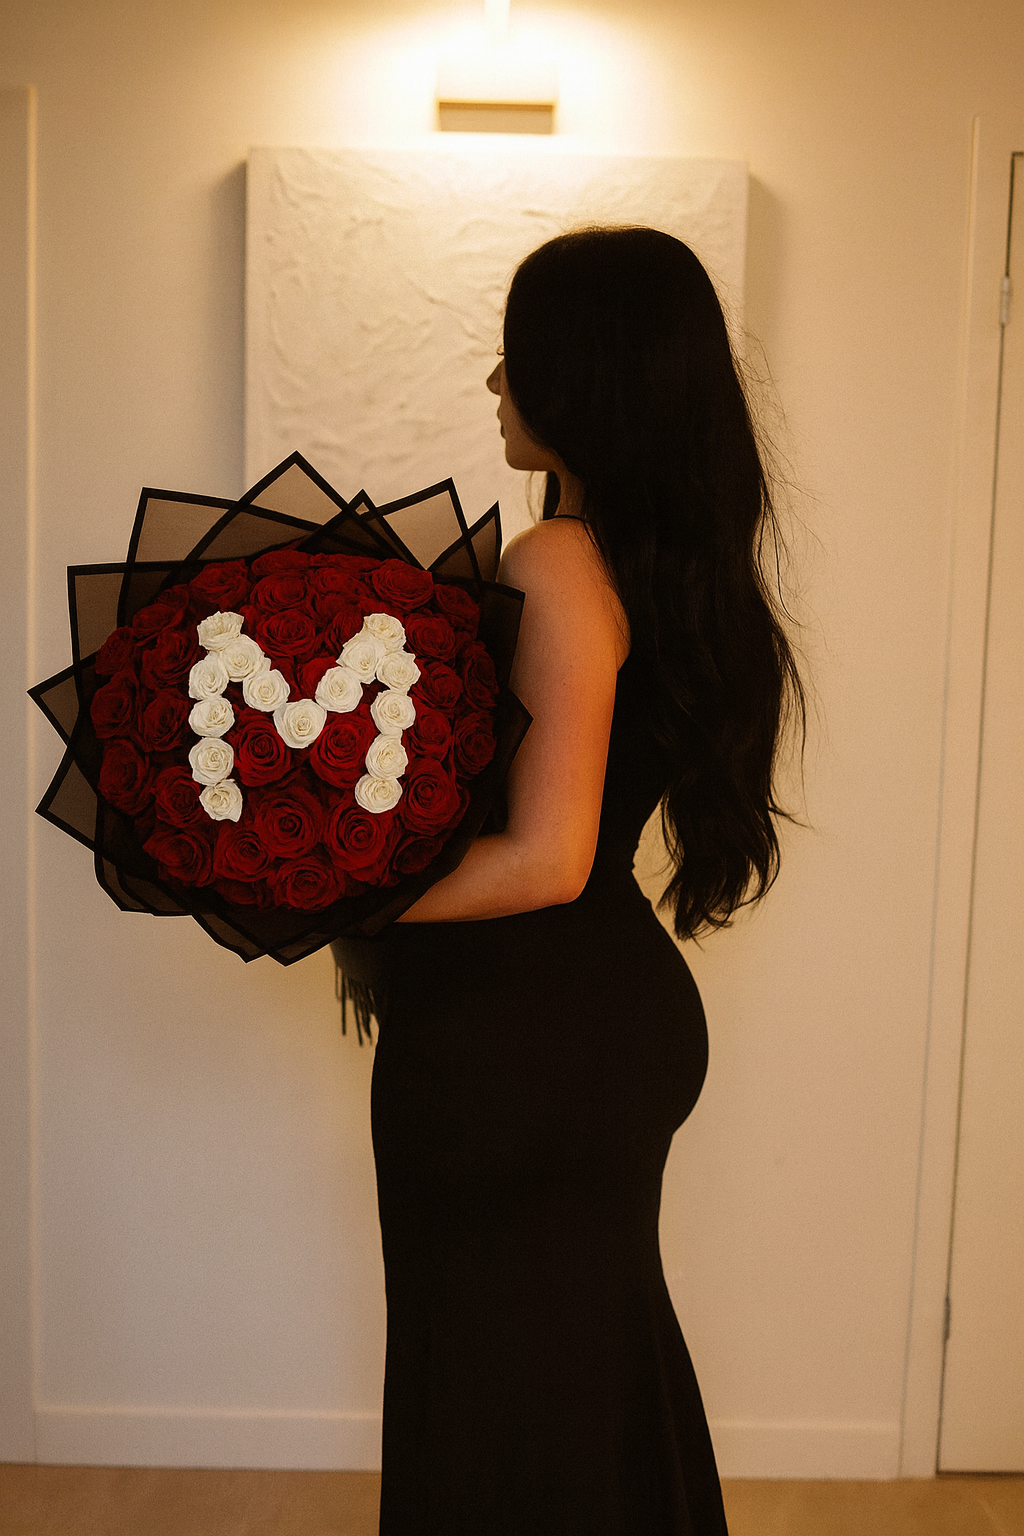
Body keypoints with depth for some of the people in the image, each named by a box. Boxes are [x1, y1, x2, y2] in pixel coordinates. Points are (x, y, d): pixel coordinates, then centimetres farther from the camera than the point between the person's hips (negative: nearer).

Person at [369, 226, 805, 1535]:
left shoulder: (557, 566, -19)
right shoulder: (687, 564, 7)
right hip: (624, 1002, 9)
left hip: (519, 1024, -9)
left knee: (497, 1408, 11)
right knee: (606, 1346, 27)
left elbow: (544, 862, -25)